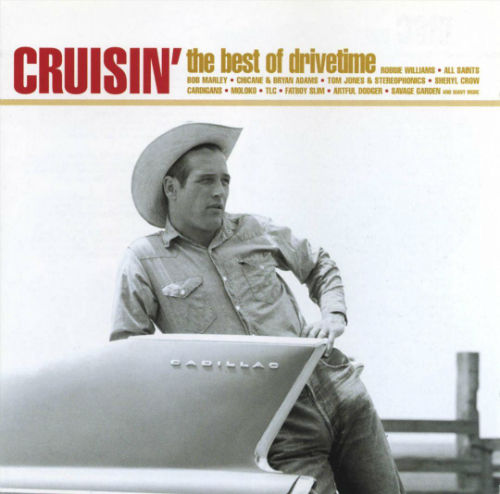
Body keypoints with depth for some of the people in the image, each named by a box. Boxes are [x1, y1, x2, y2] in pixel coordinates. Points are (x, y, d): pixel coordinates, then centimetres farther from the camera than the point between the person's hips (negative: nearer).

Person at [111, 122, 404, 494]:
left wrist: (333, 315, 9)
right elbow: (125, 349, 0)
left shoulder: (255, 231, 14)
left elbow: (319, 266, 27)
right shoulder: (144, 261, 3)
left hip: (337, 388, 4)